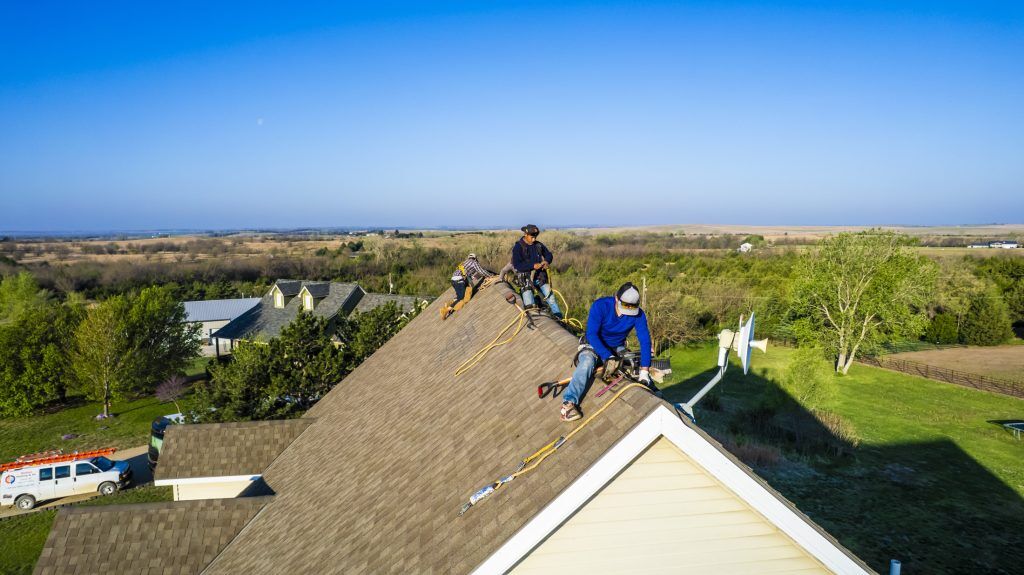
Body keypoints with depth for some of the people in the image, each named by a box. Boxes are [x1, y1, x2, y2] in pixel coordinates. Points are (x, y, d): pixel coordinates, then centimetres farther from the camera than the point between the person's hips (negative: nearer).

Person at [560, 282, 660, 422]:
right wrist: (608, 357, -41)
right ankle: (568, 403, -36)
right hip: (595, 346, -4)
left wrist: (644, 373, -32)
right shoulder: (600, 306, -25)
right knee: (587, 362, -34)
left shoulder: (638, 314, -17)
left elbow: (645, 341, -22)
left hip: (618, 349, 4)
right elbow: (591, 334, -30)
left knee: (638, 365, -18)